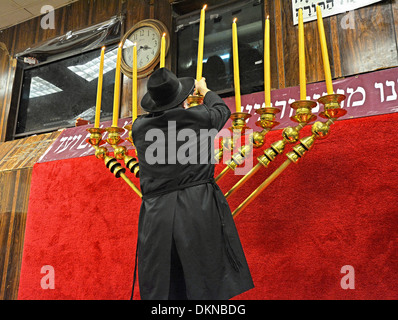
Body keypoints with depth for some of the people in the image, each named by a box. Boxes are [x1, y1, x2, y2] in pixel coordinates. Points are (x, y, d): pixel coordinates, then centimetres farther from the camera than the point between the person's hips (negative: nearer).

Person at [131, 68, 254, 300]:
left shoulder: (139, 127, 5)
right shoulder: (198, 116, -1)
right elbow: (222, 110, 21)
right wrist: (204, 90, 40)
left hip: (156, 215, 3)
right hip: (199, 210, -2)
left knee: (158, 291, 9)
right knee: (208, 285, 4)